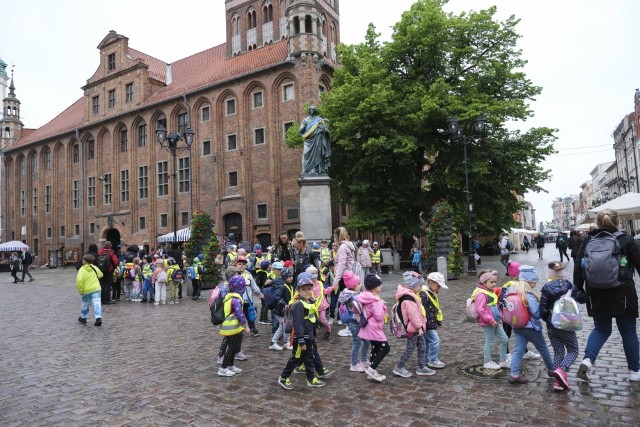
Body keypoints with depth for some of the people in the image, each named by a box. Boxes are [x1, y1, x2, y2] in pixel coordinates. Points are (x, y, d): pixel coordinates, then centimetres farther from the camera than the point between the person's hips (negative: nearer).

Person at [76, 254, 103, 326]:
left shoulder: (82, 269, -9)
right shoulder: (95, 268, 4)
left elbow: (79, 280, -18)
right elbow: (100, 275, 17)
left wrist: (80, 290, -9)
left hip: (87, 290, -2)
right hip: (96, 288, 2)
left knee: (85, 304, 15)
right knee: (97, 303, -3)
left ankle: (83, 318, 33)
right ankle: (98, 317, -16)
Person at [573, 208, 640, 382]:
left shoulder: (588, 241, 3)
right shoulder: (626, 240, -3)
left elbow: (578, 268, 2)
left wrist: (579, 290, 10)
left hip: (596, 295, 2)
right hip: (622, 293, -2)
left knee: (601, 329, 15)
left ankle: (587, 359, -6)